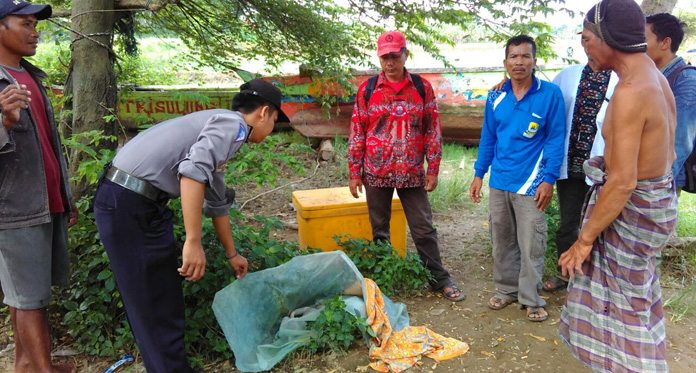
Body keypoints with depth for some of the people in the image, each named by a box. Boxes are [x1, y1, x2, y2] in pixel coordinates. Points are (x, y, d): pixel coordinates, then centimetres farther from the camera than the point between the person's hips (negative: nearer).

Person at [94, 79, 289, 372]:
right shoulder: (233, 123, -9)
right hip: (125, 204, -10)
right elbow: (193, 170, -27)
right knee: (151, 305, -1)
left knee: (167, 297, 17)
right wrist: (193, 242, -25)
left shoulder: (221, 126, 21)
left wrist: (232, 255, 38)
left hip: (148, 204, 10)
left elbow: (217, 203, 30)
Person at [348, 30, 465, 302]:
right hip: (376, 173, 0)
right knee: (379, 230, 11)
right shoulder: (367, 89, 1)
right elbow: (357, 133, 3)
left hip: (412, 173, 0)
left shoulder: (422, 87, 2)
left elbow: (433, 130, 3)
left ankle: (440, 280, 18)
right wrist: (354, 173, 0)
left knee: (424, 229, 5)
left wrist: (433, 169, -2)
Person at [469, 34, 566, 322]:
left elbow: (556, 138, -5)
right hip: (499, 181, 4)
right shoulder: (496, 97, 4)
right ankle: (506, 289, 31)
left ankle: (531, 299, 18)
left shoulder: (550, 94, -7)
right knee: (502, 240, 14)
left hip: (531, 183, -4)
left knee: (531, 244, 2)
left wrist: (549, 179, -10)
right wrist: (479, 174, 9)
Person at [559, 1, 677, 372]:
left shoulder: (630, 92, -26)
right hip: (656, 196, 10)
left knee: (623, 305, 5)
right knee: (632, 299, 23)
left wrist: (584, 240, -20)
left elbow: (622, 182, -28)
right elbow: (668, 154, 13)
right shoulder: (657, 80, 5)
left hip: (629, 207, -10)